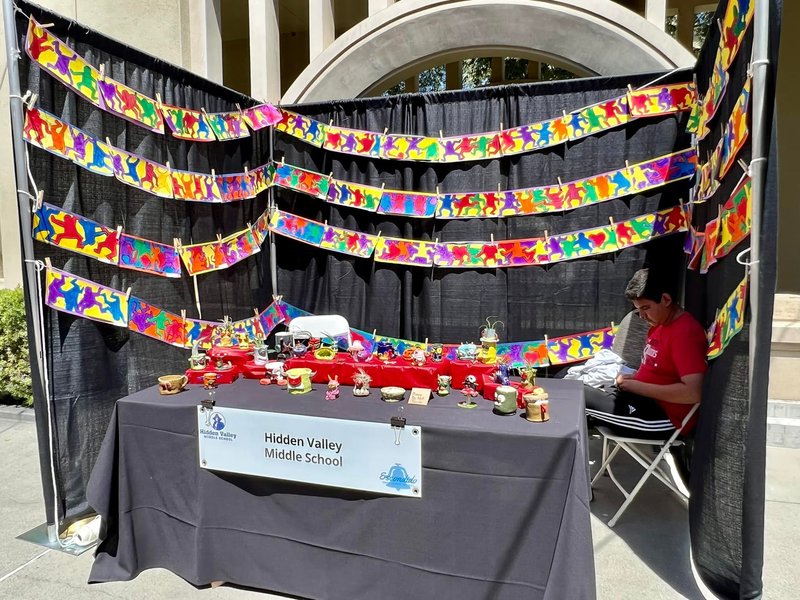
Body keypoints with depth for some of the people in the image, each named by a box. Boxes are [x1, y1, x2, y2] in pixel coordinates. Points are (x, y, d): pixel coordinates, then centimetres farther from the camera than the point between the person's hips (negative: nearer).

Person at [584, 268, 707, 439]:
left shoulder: (686, 332, -20)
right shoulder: (659, 324, 11)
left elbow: (692, 393, -28)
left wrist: (637, 386, -21)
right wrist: (633, 378, 3)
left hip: (663, 417, -10)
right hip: (644, 400, 10)